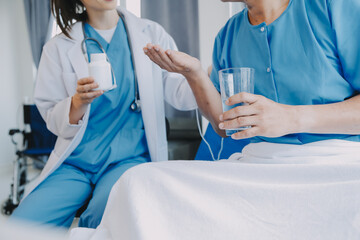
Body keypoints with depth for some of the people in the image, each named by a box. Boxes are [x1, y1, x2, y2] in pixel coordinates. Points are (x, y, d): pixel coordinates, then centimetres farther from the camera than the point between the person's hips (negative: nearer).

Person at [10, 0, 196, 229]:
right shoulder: (58, 48, 7)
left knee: (108, 211, -30)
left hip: (130, 156, -1)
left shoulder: (152, 33, 8)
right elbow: (54, 121, 4)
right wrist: (79, 102, -16)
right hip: (74, 161, 1)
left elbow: (178, 91, -5)